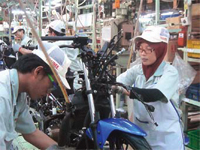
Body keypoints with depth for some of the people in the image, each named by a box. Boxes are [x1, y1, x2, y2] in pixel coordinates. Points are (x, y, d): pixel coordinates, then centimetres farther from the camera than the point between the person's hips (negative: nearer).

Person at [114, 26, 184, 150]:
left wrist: (125, 90, -39)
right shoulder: (137, 70, 2)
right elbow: (116, 83, -12)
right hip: (141, 132, 4)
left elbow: (154, 95, -30)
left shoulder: (170, 72, -13)